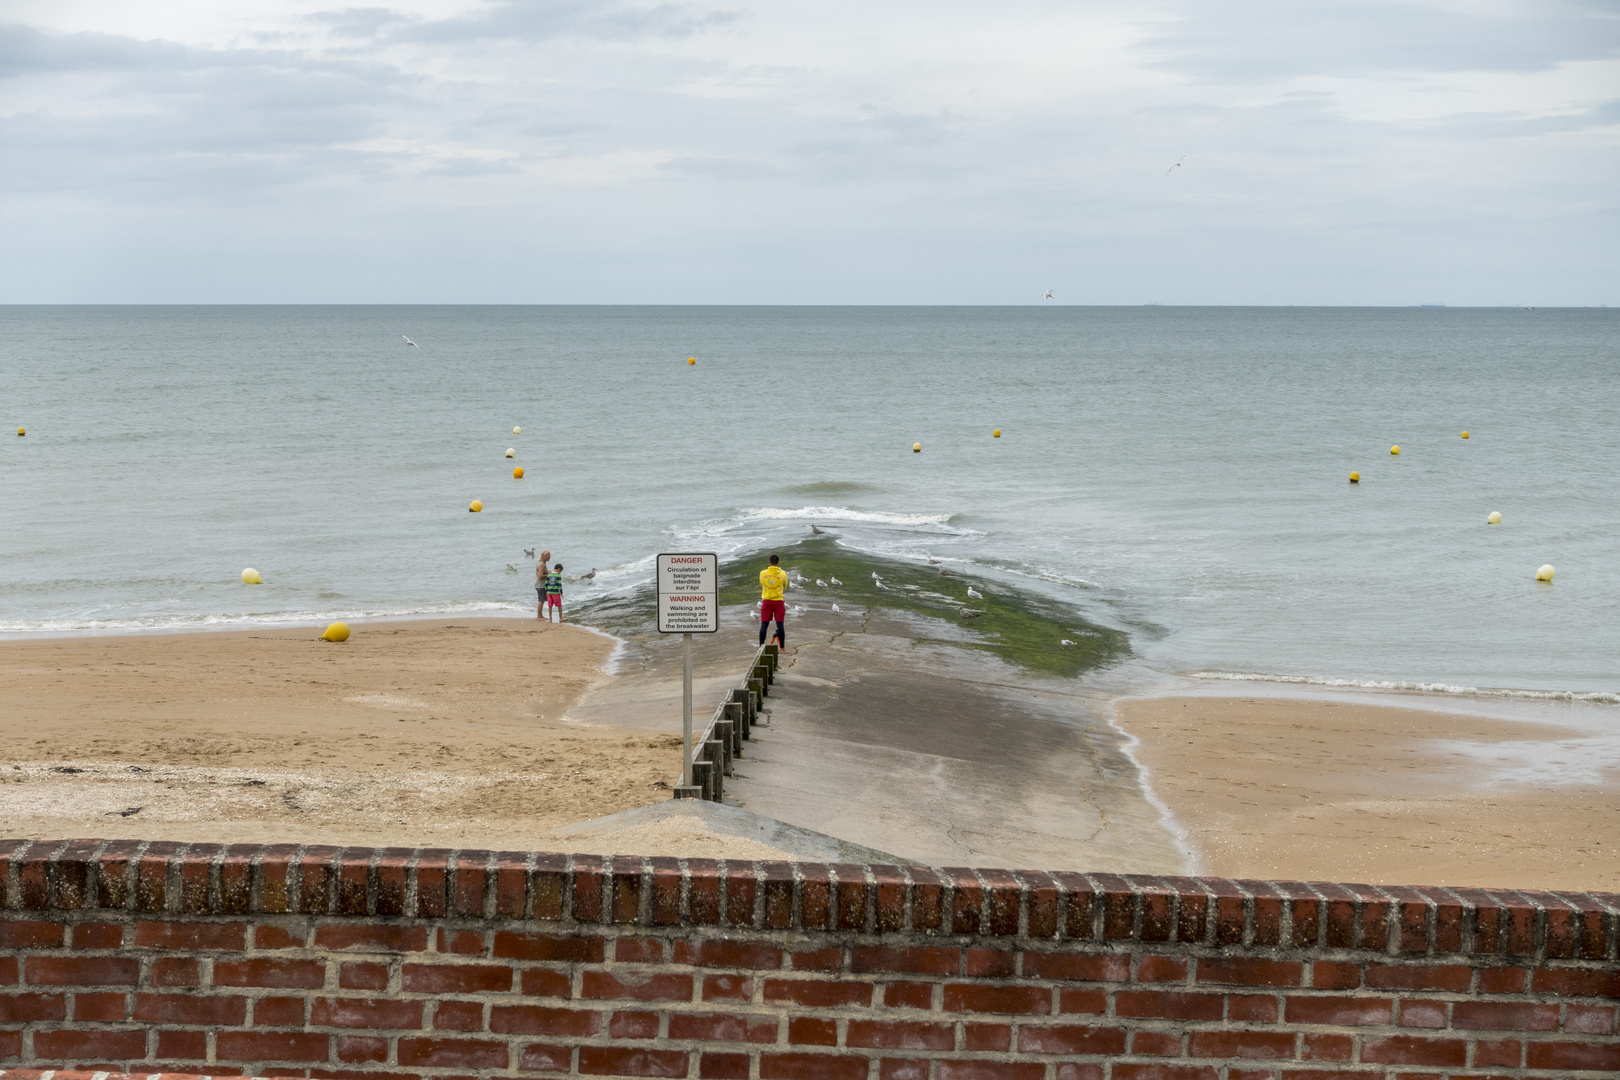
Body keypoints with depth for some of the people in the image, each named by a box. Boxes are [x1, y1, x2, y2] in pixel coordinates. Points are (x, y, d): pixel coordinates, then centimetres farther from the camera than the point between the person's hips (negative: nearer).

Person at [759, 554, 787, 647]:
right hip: (778, 601, -1)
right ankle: (782, 648, 1)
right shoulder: (783, 574, -6)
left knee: (764, 625, 5)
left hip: (766, 601, 1)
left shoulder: (762, 573, -3)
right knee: (780, 625, 0)